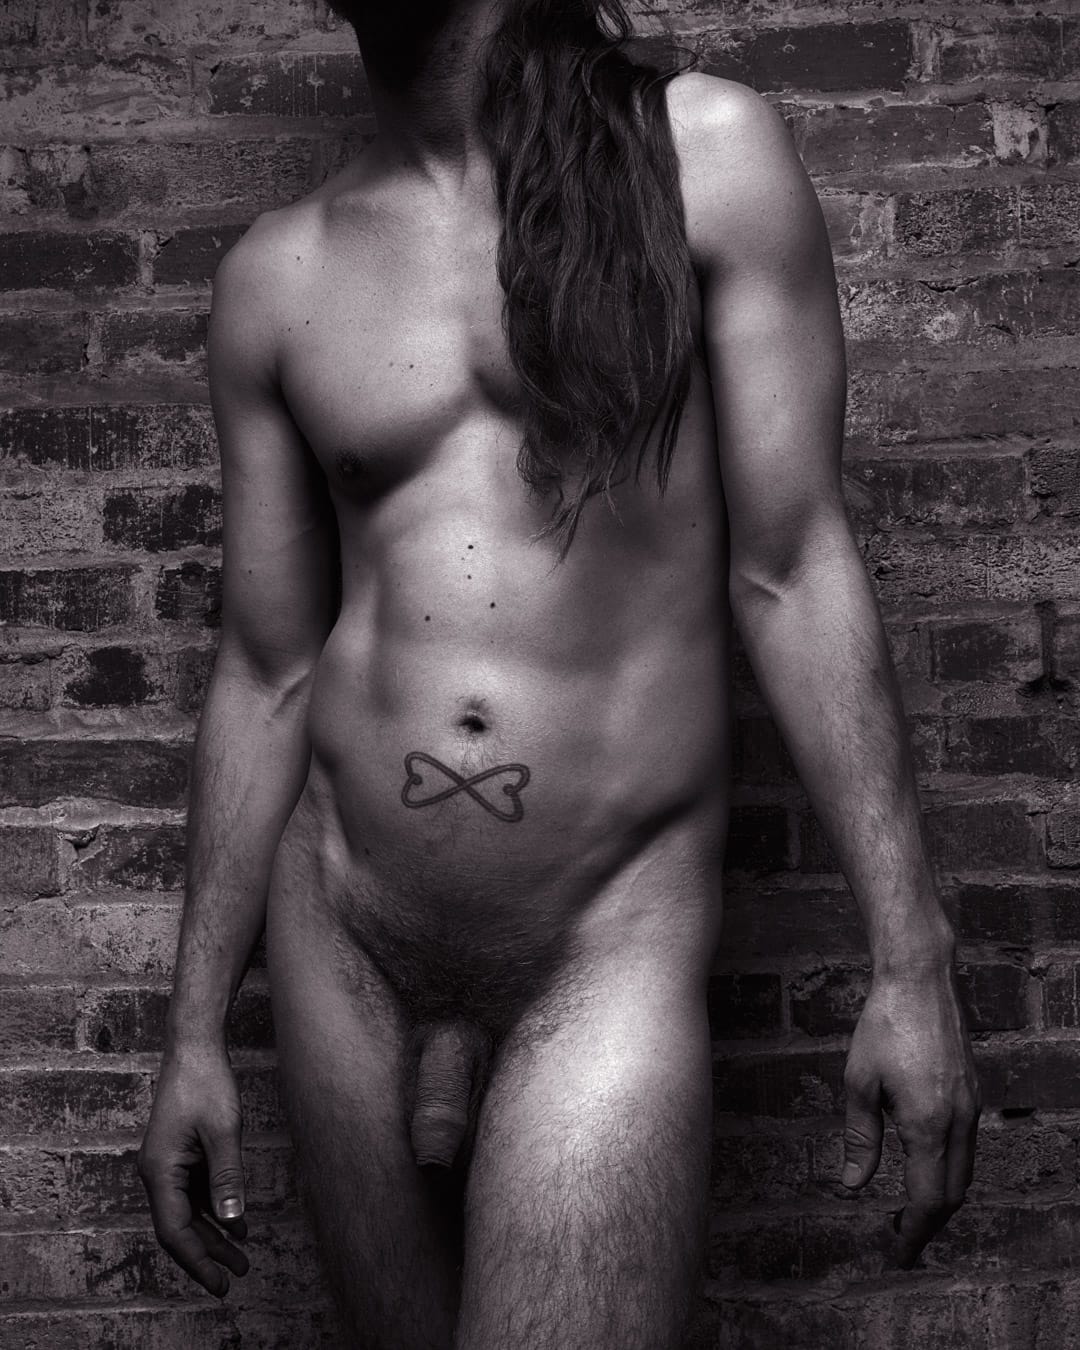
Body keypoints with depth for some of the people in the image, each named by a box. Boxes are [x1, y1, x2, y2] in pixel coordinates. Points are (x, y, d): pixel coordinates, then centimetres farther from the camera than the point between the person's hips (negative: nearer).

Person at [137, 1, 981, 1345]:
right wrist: (195, 1032, 12)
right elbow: (266, 675, 10)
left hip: (614, 944, -3)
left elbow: (790, 571, -3)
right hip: (339, 937, 3)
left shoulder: (704, 154, -1)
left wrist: (913, 963, -5)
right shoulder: (275, 277, 6)